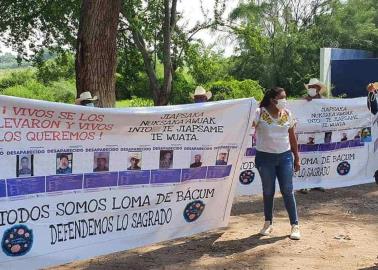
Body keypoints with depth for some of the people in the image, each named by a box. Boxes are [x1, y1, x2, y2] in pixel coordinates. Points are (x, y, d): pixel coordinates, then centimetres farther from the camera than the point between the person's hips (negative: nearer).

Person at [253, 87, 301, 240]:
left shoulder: (288, 114, 4)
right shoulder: (259, 113, -7)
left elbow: (293, 138, 9)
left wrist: (297, 158, 10)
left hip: (285, 156, 2)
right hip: (265, 157, -2)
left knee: (287, 191, 2)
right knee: (268, 191, 9)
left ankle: (295, 225, 10)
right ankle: (268, 223, 25)